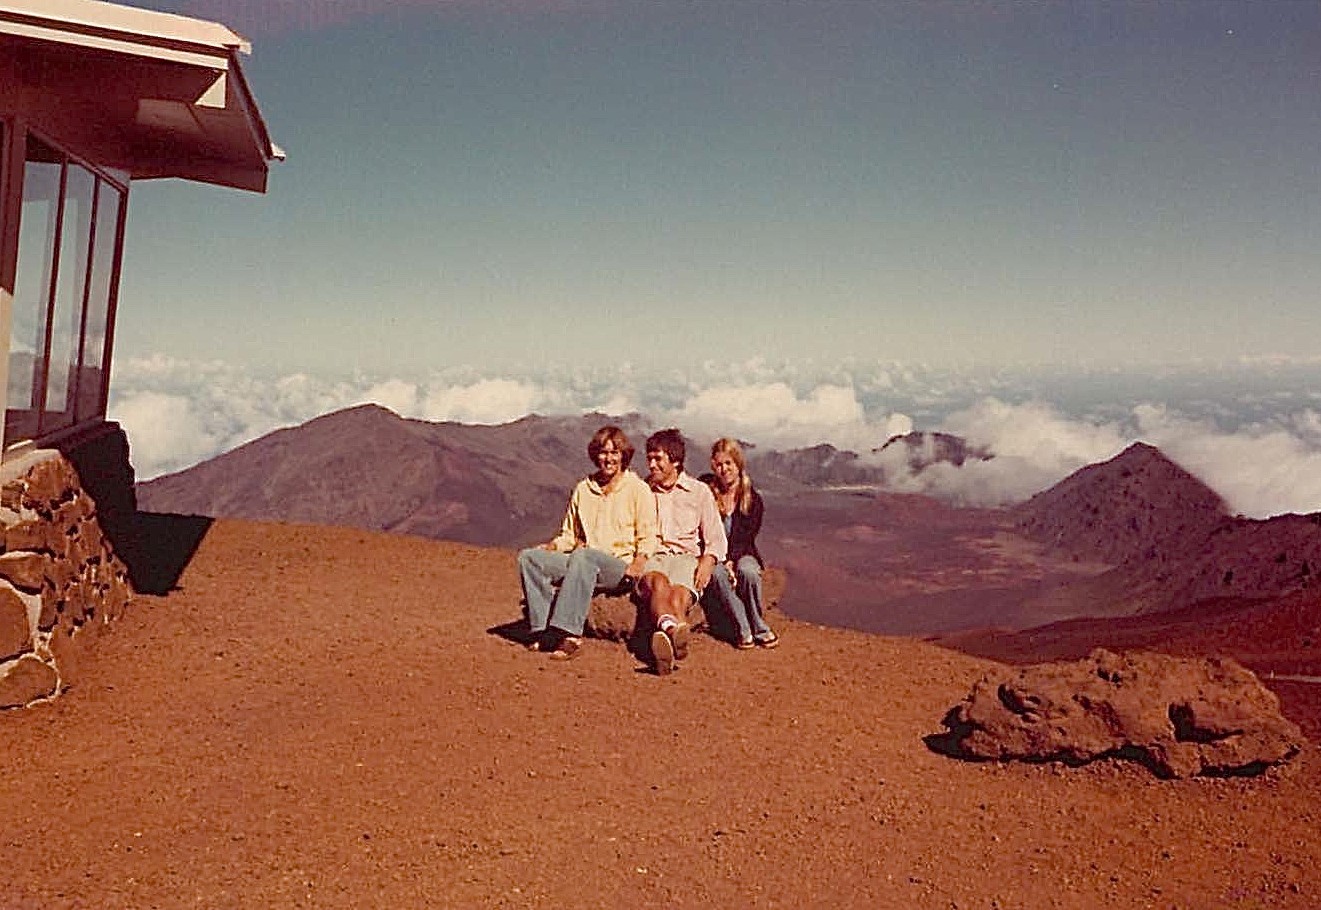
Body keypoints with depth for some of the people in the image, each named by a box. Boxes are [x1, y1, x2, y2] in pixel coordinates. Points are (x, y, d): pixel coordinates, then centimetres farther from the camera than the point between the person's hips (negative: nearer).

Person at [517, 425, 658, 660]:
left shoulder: (638, 489, 6)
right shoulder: (582, 489, 20)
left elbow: (648, 538, 2)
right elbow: (570, 535, 26)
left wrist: (639, 561, -19)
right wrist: (551, 547, 4)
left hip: (620, 567, -5)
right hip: (581, 562, 6)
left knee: (583, 556, -39)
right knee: (529, 557, -16)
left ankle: (569, 634, -44)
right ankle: (544, 629, -26)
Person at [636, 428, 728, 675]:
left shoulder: (699, 491, 15)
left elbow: (715, 539, 12)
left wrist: (707, 563, -9)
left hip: (686, 556, 0)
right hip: (651, 557, 0)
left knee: (679, 595, -34)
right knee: (657, 582, -37)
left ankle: (664, 637, -64)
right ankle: (672, 628, -66)